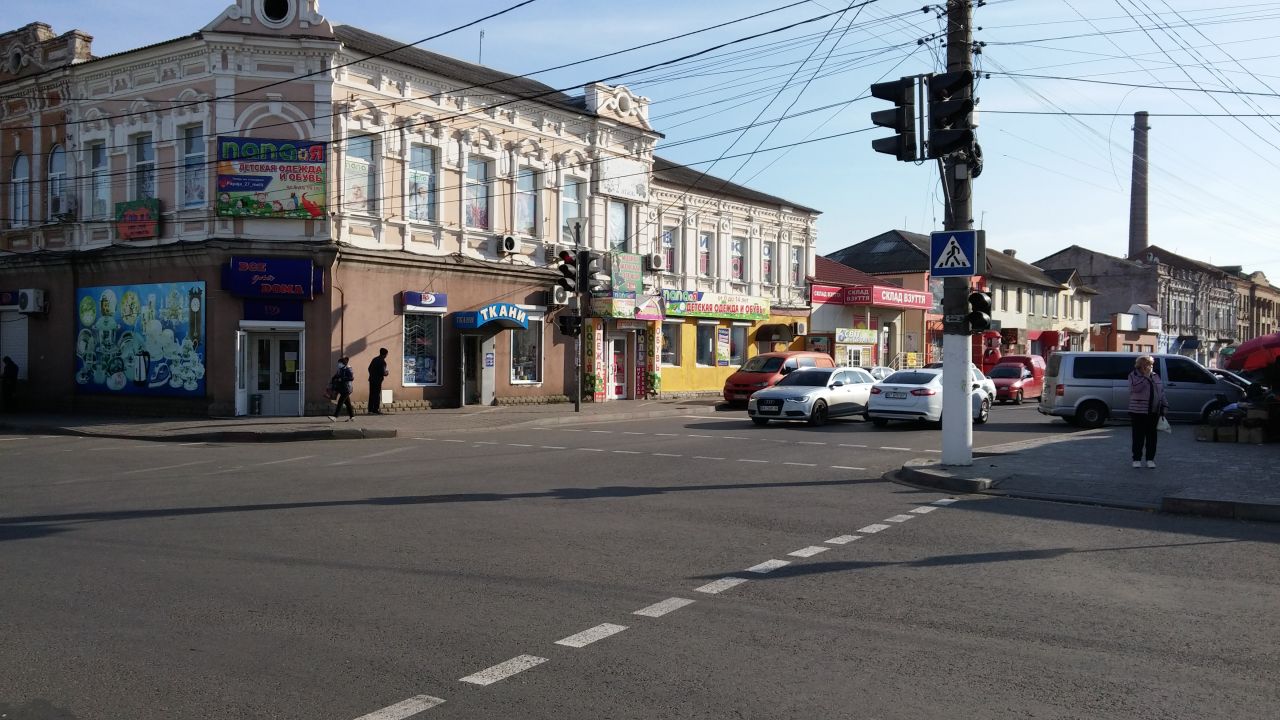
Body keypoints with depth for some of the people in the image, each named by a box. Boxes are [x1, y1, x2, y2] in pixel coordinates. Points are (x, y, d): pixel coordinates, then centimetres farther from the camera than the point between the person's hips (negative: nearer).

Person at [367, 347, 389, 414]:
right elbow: (382, 373, -18)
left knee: (372, 394, 11)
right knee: (377, 395, -1)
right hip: (377, 380, -7)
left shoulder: (374, 359, 10)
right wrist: (387, 373, 1)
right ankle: (375, 410, 0)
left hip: (371, 379, 7)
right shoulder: (382, 362, -13)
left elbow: (369, 368, 14)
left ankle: (370, 409, 14)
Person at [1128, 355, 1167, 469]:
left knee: (1152, 436, 6)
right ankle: (1137, 459, 7)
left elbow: (1161, 391, 18)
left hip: (1154, 412, 5)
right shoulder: (1134, 375, -2)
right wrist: (1145, 376, -18)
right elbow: (1135, 388, -20)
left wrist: (1163, 406, 11)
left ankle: (1150, 459, 14)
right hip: (1138, 412, -5)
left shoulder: (1155, 376, 14)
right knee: (1138, 436, 0)